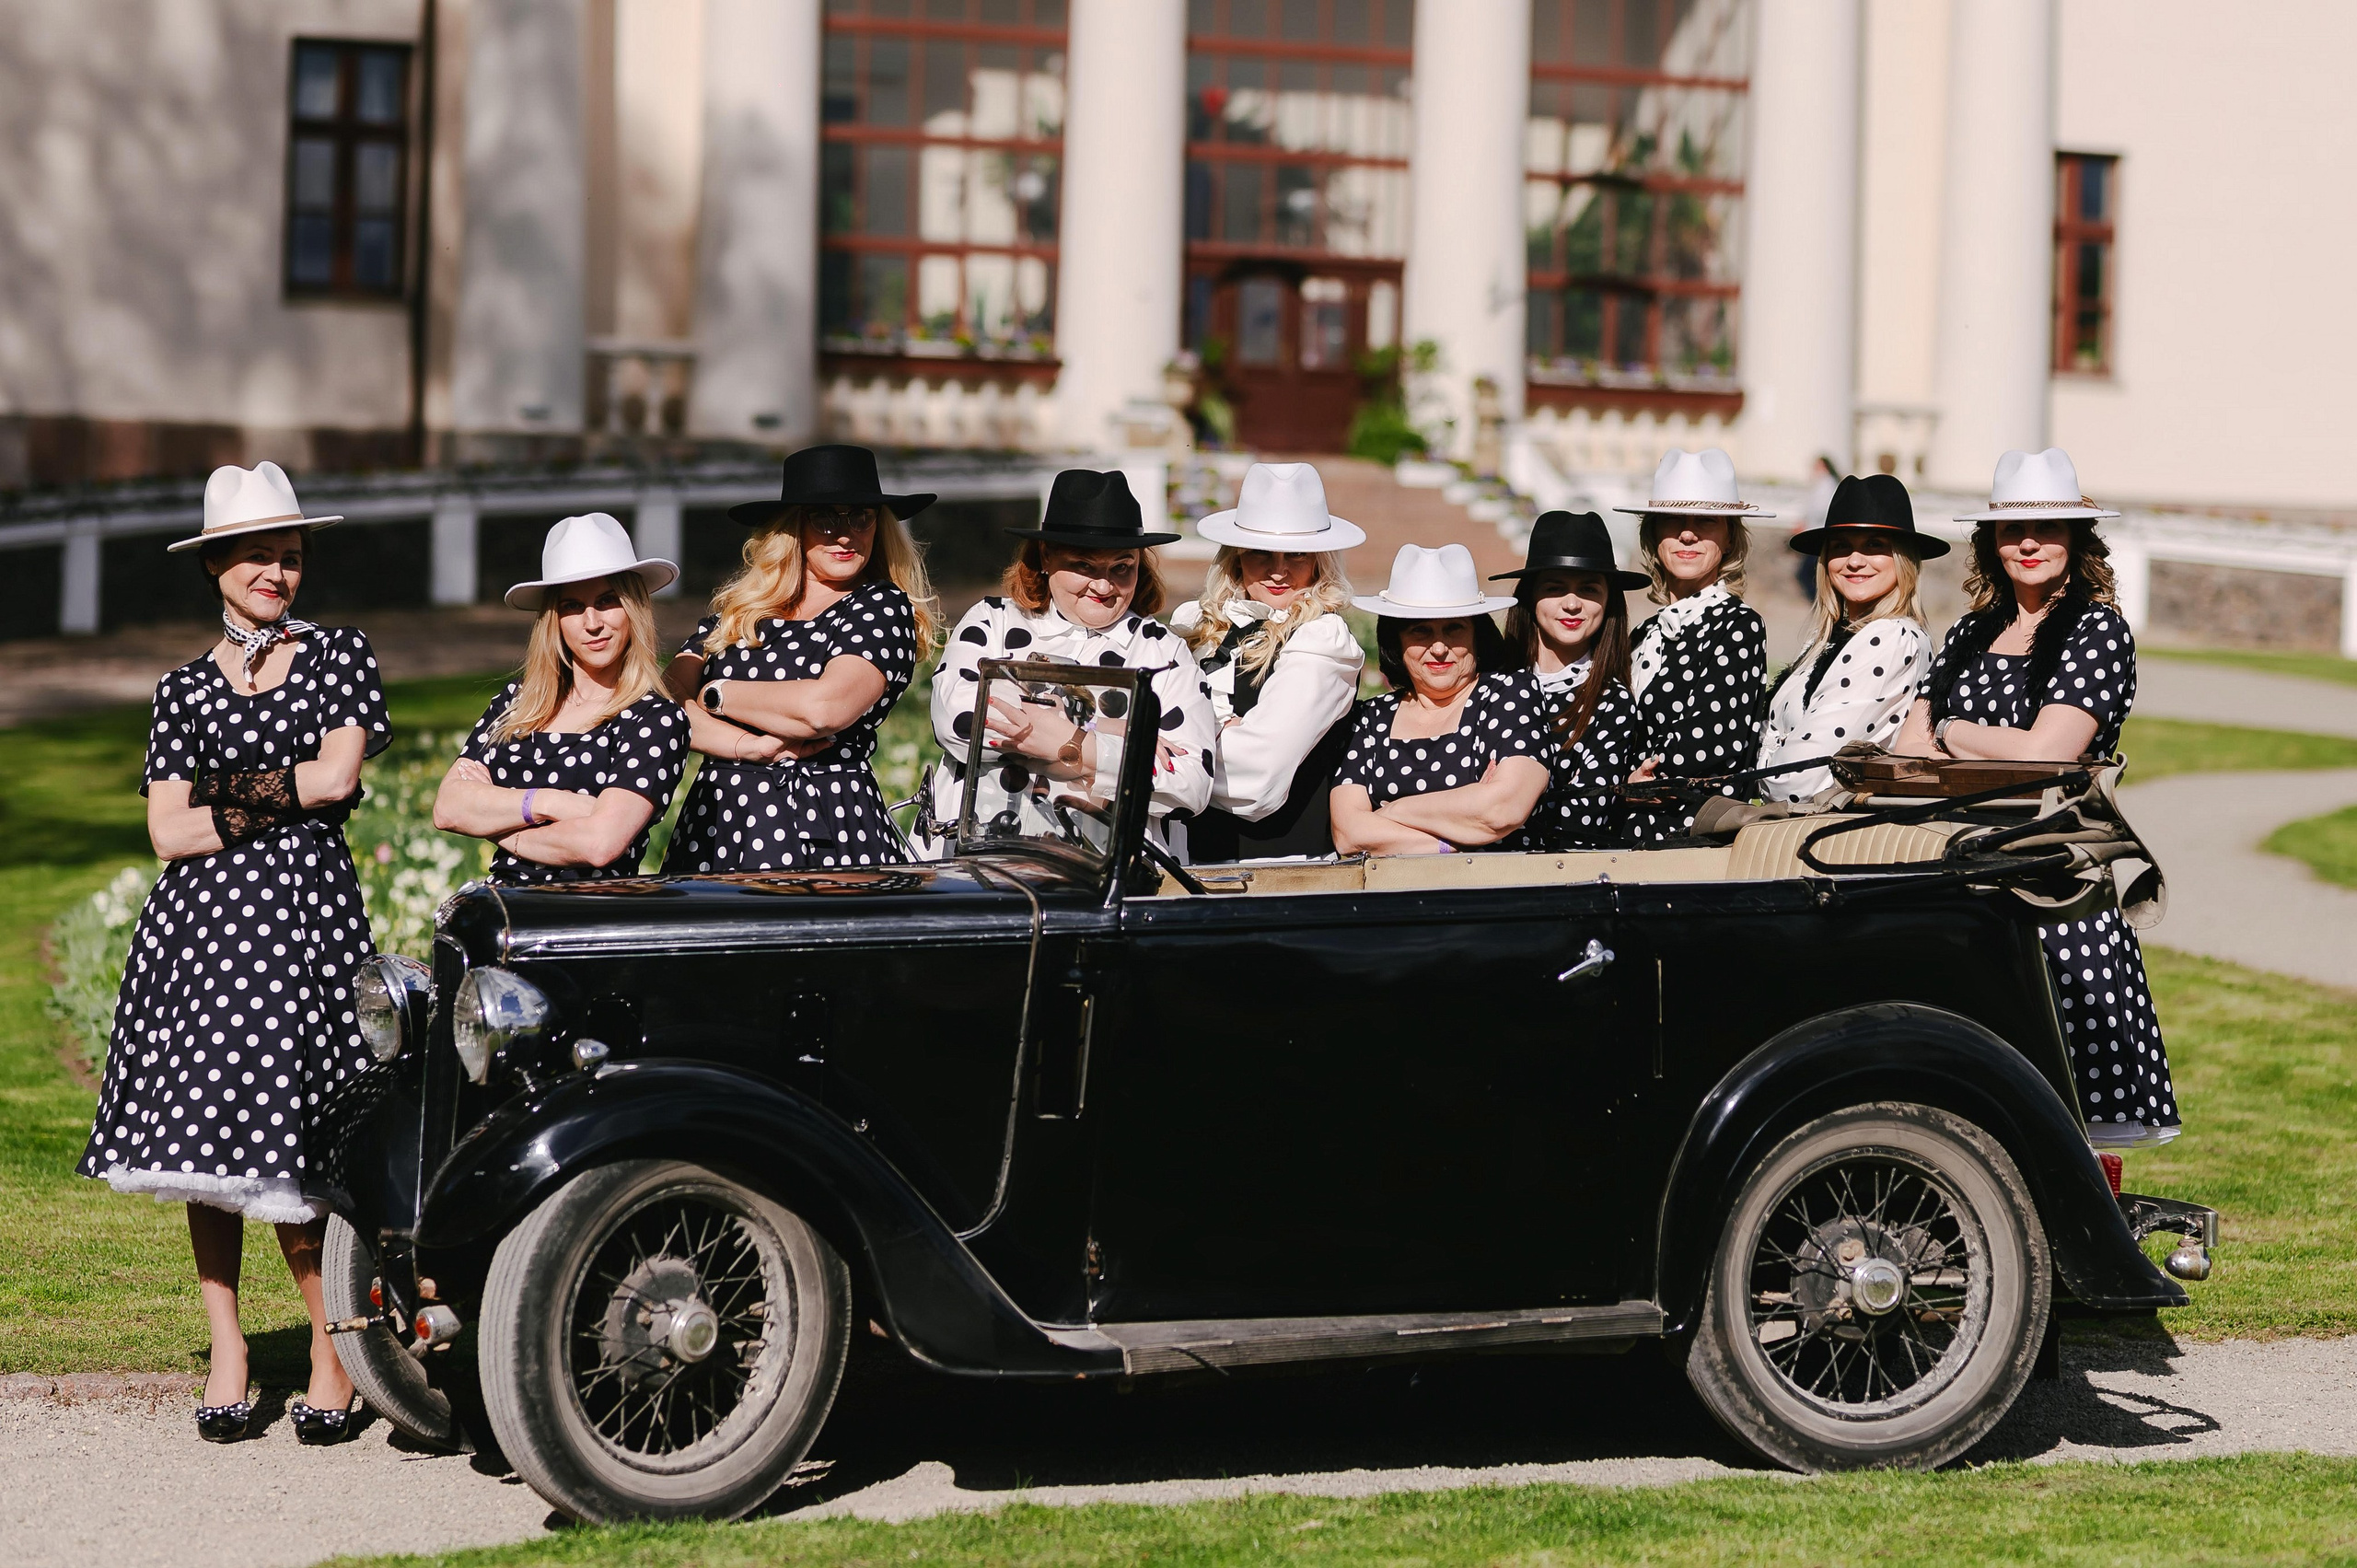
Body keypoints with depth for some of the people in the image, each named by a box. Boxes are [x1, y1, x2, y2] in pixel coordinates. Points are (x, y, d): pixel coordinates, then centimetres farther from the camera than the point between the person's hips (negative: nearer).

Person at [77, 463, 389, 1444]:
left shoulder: (339, 657, 9)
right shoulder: (186, 689, 13)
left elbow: (337, 775, -4)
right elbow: (168, 833, 5)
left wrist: (227, 794, 0)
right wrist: (289, 796, -3)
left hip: (305, 907, -3)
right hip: (201, 917, 3)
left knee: (285, 1145, -10)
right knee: (205, 1145, 3)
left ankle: (334, 1352, 4)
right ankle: (226, 1352, 12)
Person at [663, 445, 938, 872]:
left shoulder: (883, 608, 1)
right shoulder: (735, 609, 14)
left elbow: (823, 707, -15)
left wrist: (715, 694, -2)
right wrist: (749, 747, -13)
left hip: (825, 837, -4)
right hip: (715, 827, 4)